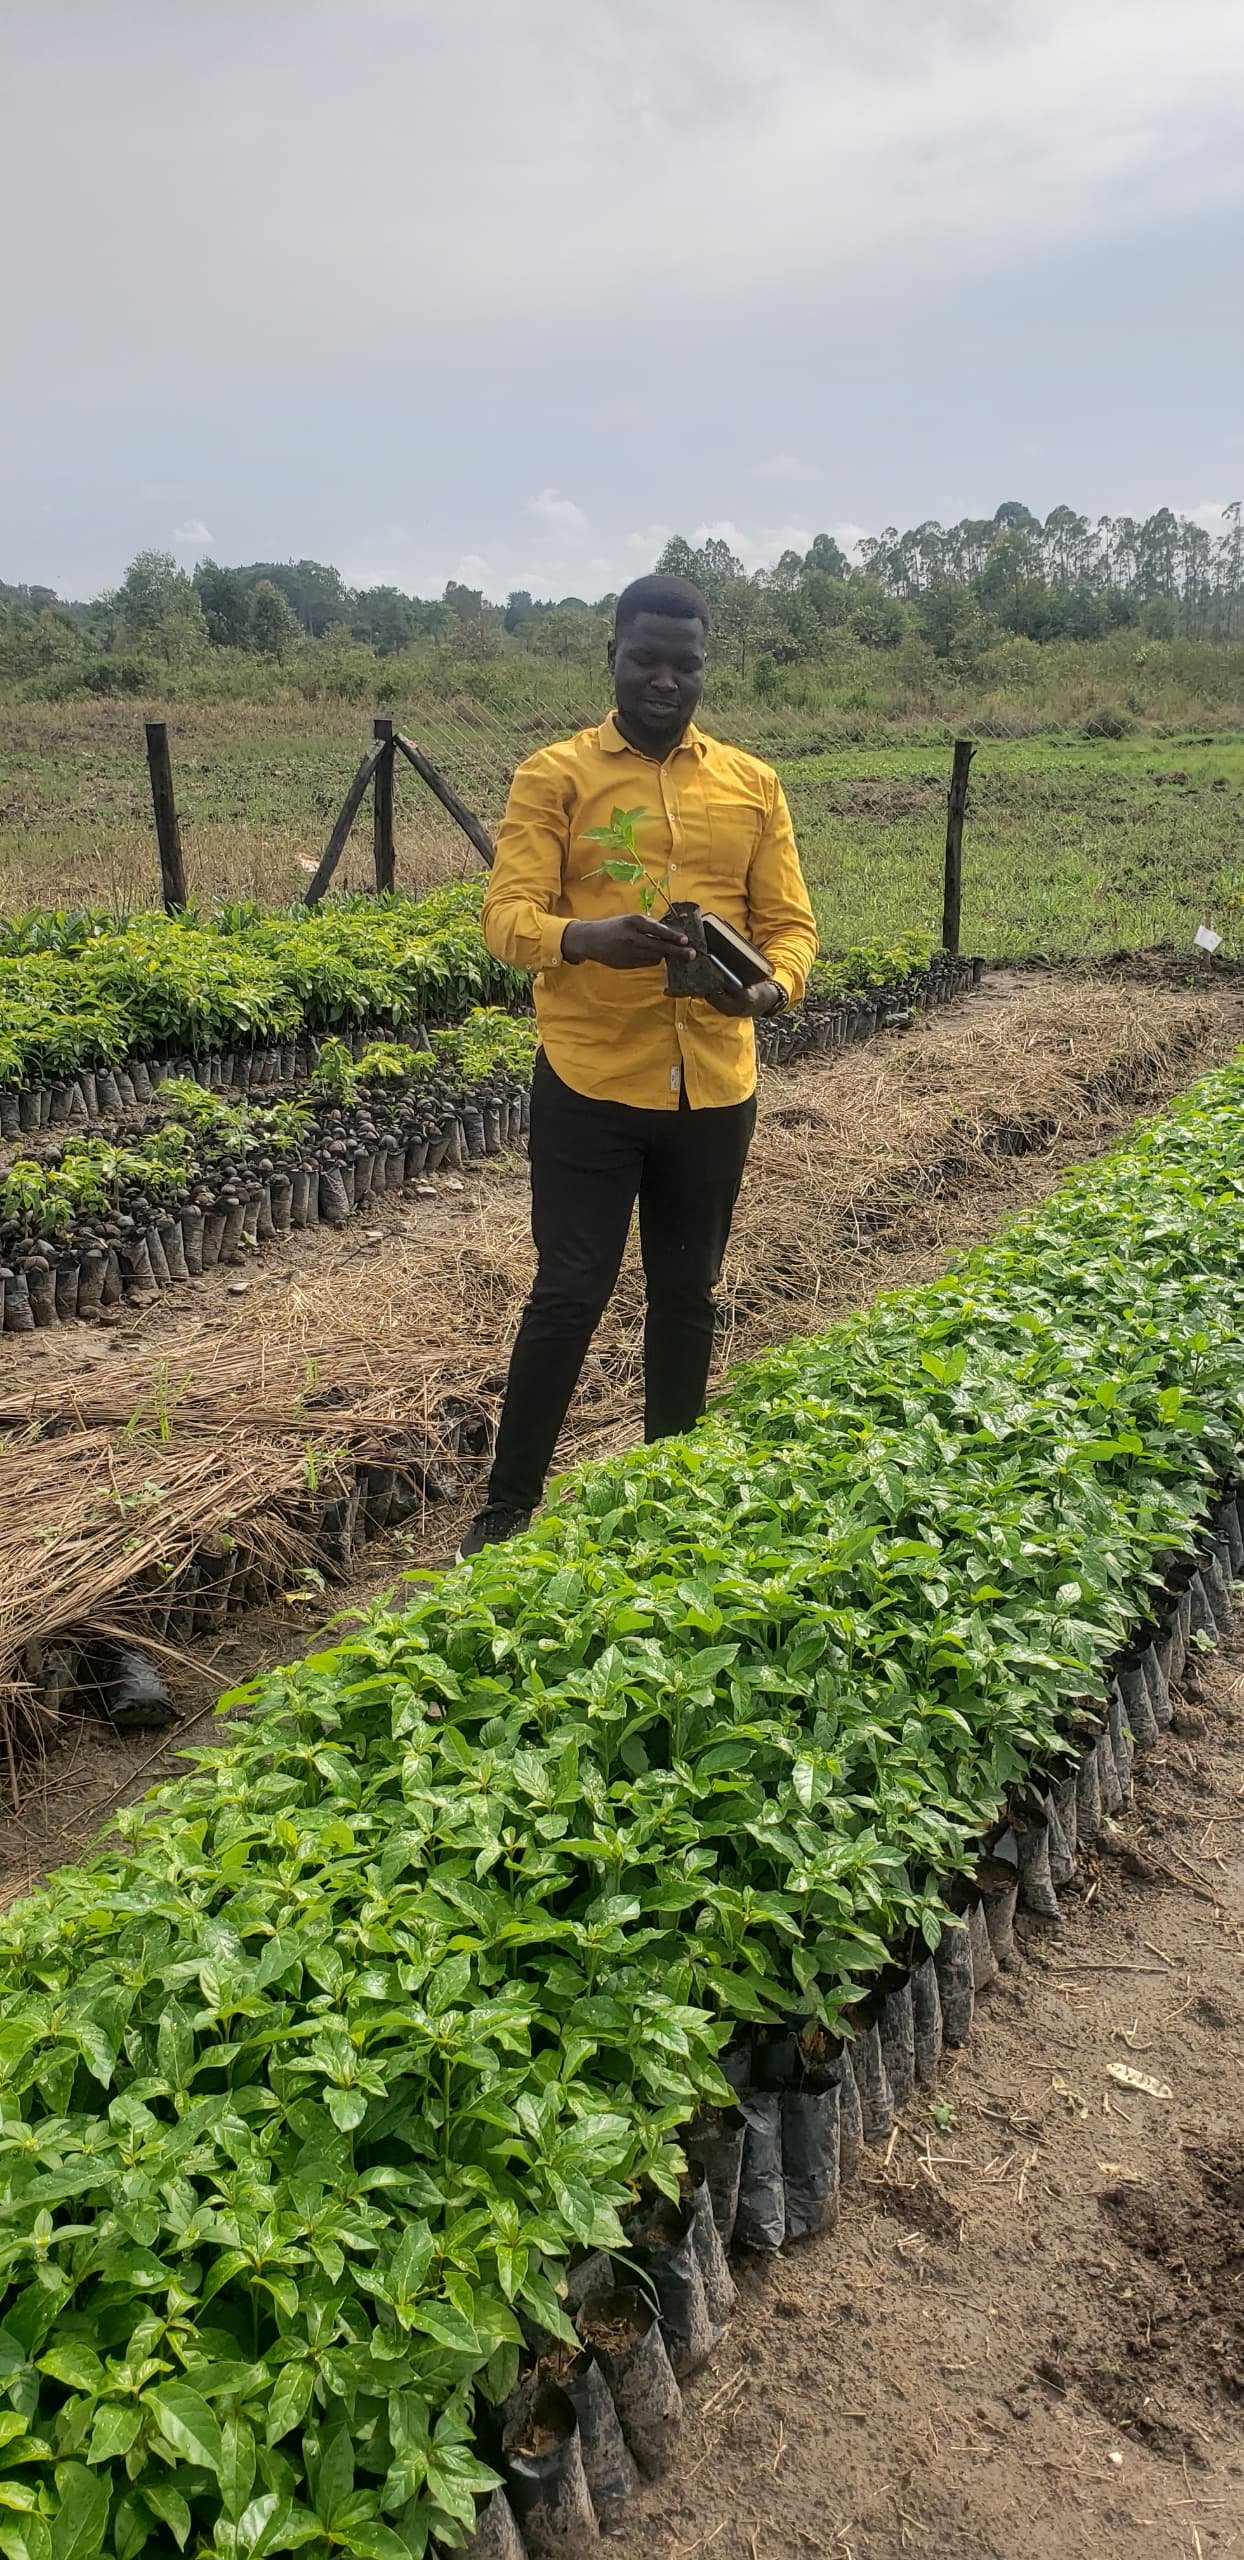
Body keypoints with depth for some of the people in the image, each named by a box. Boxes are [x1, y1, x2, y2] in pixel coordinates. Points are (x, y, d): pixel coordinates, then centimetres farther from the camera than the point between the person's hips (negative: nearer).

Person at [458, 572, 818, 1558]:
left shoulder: (753, 784, 9)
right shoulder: (554, 776, -1)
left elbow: (791, 920, 6)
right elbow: (507, 914, -10)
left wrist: (774, 986, -17)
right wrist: (582, 938, -32)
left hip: (713, 1087, 4)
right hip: (589, 1083, -3)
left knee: (687, 1294, 14)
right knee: (570, 1293, 0)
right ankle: (508, 1506, 17)